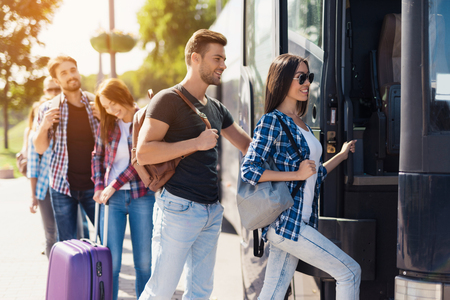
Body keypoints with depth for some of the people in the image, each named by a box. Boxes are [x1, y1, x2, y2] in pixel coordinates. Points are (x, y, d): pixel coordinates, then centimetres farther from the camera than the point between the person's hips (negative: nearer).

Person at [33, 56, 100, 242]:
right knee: (67, 245, 5)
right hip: (62, 186, -1)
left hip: (92, 186, 1)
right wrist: (44, 126, -16)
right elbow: (40, 148, 3)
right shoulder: (49, 109, 1)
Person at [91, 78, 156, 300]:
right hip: (111, 198, 2)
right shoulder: (106, 124, 6)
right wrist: (99, 187, 1)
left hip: (141, 196, -2)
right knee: (110, 261, 0)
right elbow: (97, 156, 14)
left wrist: (114, 185, -13)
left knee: (144, 261, 4)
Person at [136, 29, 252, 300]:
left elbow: (249, 145, 24)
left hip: (212, 211, 8)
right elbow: (144, 153, -16)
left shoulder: (216, 108, 16)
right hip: (179, 208, -7)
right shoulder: (169, 100, -7)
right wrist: (196, 143, -17)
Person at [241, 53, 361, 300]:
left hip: (302, 222, 8)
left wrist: (341, 155, 29)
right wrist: (296, 174, -16)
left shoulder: (302, 125, 17)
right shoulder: (272, 121, -9)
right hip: (286, 222, -8)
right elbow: (249, 170, -17)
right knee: (350, 272, -3)